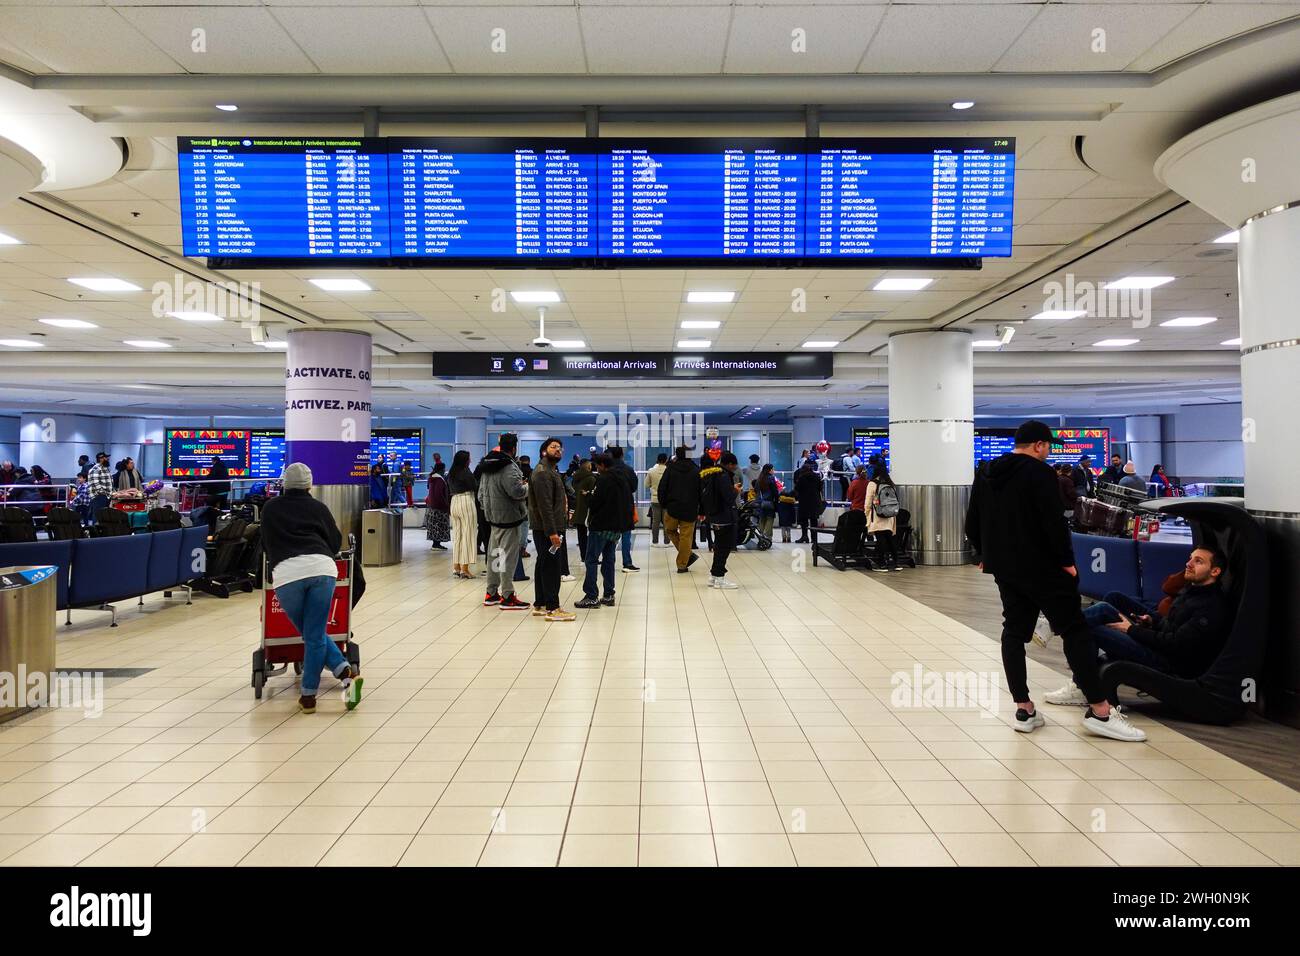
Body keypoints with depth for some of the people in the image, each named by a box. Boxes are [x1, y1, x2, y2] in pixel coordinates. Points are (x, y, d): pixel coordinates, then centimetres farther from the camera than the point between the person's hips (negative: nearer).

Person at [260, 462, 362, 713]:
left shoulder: (270, 508, 22)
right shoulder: (317, 507, 19)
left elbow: (265, 544, 33)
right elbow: (336, 541, 25)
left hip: (286, 572, 0)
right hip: (321, 568, 0)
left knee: (310, 634, 12)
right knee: (315, 635, 5)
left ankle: (346, 673, 1)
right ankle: (308, 695, 2)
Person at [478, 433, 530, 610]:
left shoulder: (487, 466, 12)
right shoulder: (508, 467, -19)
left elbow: (481, 493, 19)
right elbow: (517, 491, -28)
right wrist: (528, 485, -9)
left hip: (493, 516, 9)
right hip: (508, 517, -9)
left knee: (494, 554, 15)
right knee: (508, 556, -3)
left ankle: (491, 593, 24)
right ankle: (507, 597, 1)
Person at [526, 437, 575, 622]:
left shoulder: (551, 470, 19)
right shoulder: (543, 472, -15)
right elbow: (544, 505, -22)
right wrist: (552, 532, -25)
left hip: (548, 528, 11)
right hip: (546, 529, -11)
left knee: (543, 565, 14)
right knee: (551, 566, -8)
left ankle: (540, 605, 22)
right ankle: (552, 608, -4)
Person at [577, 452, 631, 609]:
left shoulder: (603, 480, -14)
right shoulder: (623, 480, 12)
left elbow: (594, 503, -17)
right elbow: (629, 503, 15)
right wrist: (624, 522, 14)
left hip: (601, 526, -8)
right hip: (617, 527, 8)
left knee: (591, 561, -3)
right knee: (609, 560, 13)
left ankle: (591, 597, -6)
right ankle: (608, 595, 13)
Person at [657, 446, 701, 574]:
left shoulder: (670, 469, -1)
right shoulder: (696, 471, 1)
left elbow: (662, 488, -2)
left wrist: (663, 504, 9)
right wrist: (701, 510, 8)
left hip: (672, 507, -1)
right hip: (690, 510, 1)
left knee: (670, 530, 20)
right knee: (686, 537, 4)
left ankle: (689, 554, 9)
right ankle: (682, 565, 5)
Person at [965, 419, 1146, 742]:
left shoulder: (986, 476, 11)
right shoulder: (1040, 472, -11)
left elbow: (972, 524, 13)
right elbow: (1054, 522, -19)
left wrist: (986, 555, 24)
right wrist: (1067, 560, -10)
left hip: (1004, 568, 7)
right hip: (1041, 566, -7)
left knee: (1014, 631, 9)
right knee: (1075, 629, -1)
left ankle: (1023, 709, 8)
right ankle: (1099, 710, 1)